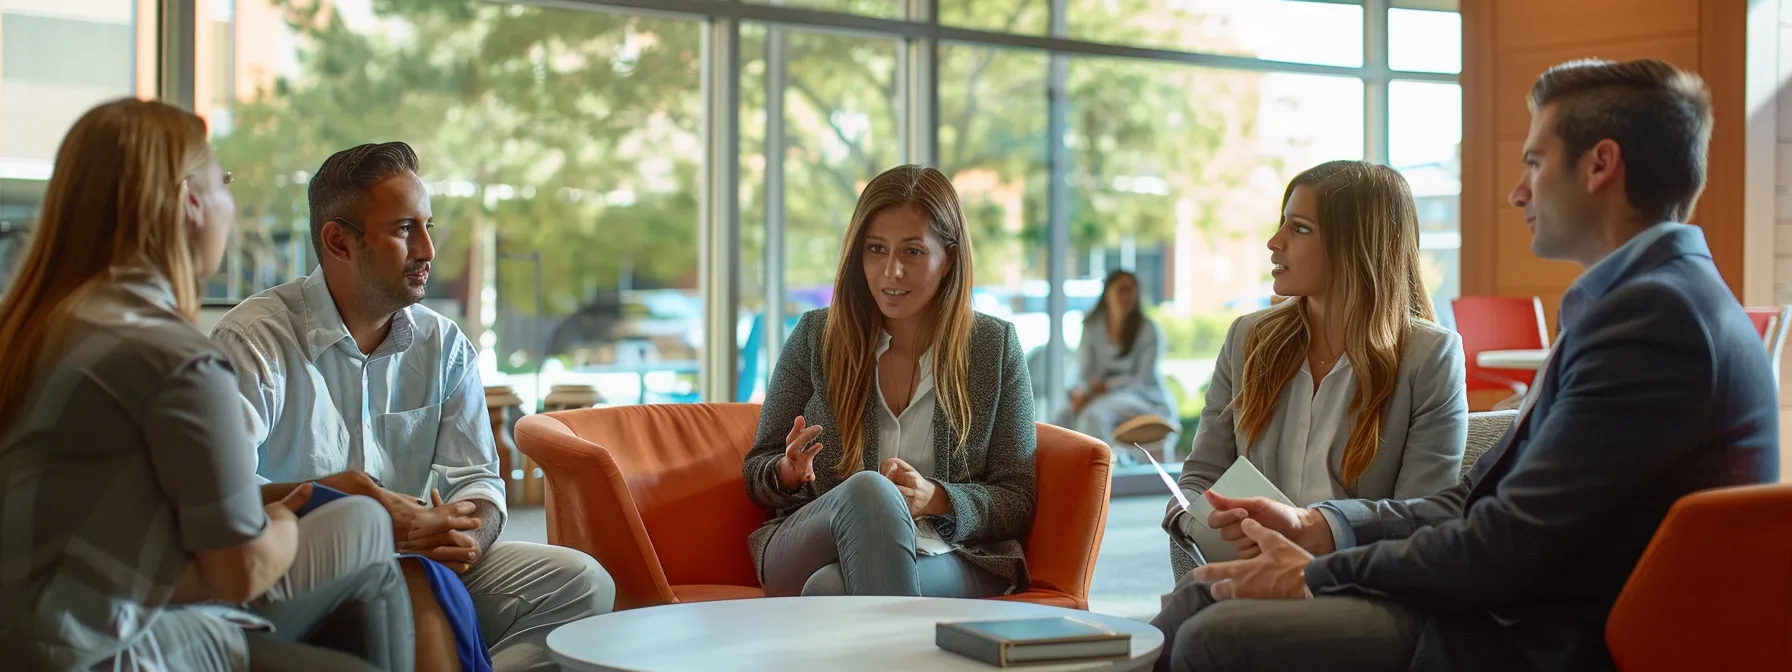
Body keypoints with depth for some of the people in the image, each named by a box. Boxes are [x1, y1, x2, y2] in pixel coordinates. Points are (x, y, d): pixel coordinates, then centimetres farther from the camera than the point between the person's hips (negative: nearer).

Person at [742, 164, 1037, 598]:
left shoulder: (995, 346, 7)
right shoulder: (815, 337, 9)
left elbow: (1018, 502, 5)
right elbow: (755, 475, 15)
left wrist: (935, 499, -16)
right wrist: (789, 473, -11)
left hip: (953, 562, -2)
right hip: (804, 554, 3)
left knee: (830, 589, -38)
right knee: (869, 489, -36)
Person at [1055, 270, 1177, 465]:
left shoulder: (1147, 330, -5)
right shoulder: (1092, 327, 6)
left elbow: (1143, 377, -8)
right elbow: (1084, 370, 5)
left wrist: (1106, 386, -19)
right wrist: (1081, 392, -18)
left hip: (1142, 396, -5)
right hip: (1102, 396, 5)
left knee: (1093, 414, -33)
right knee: (1064, 417, -23)